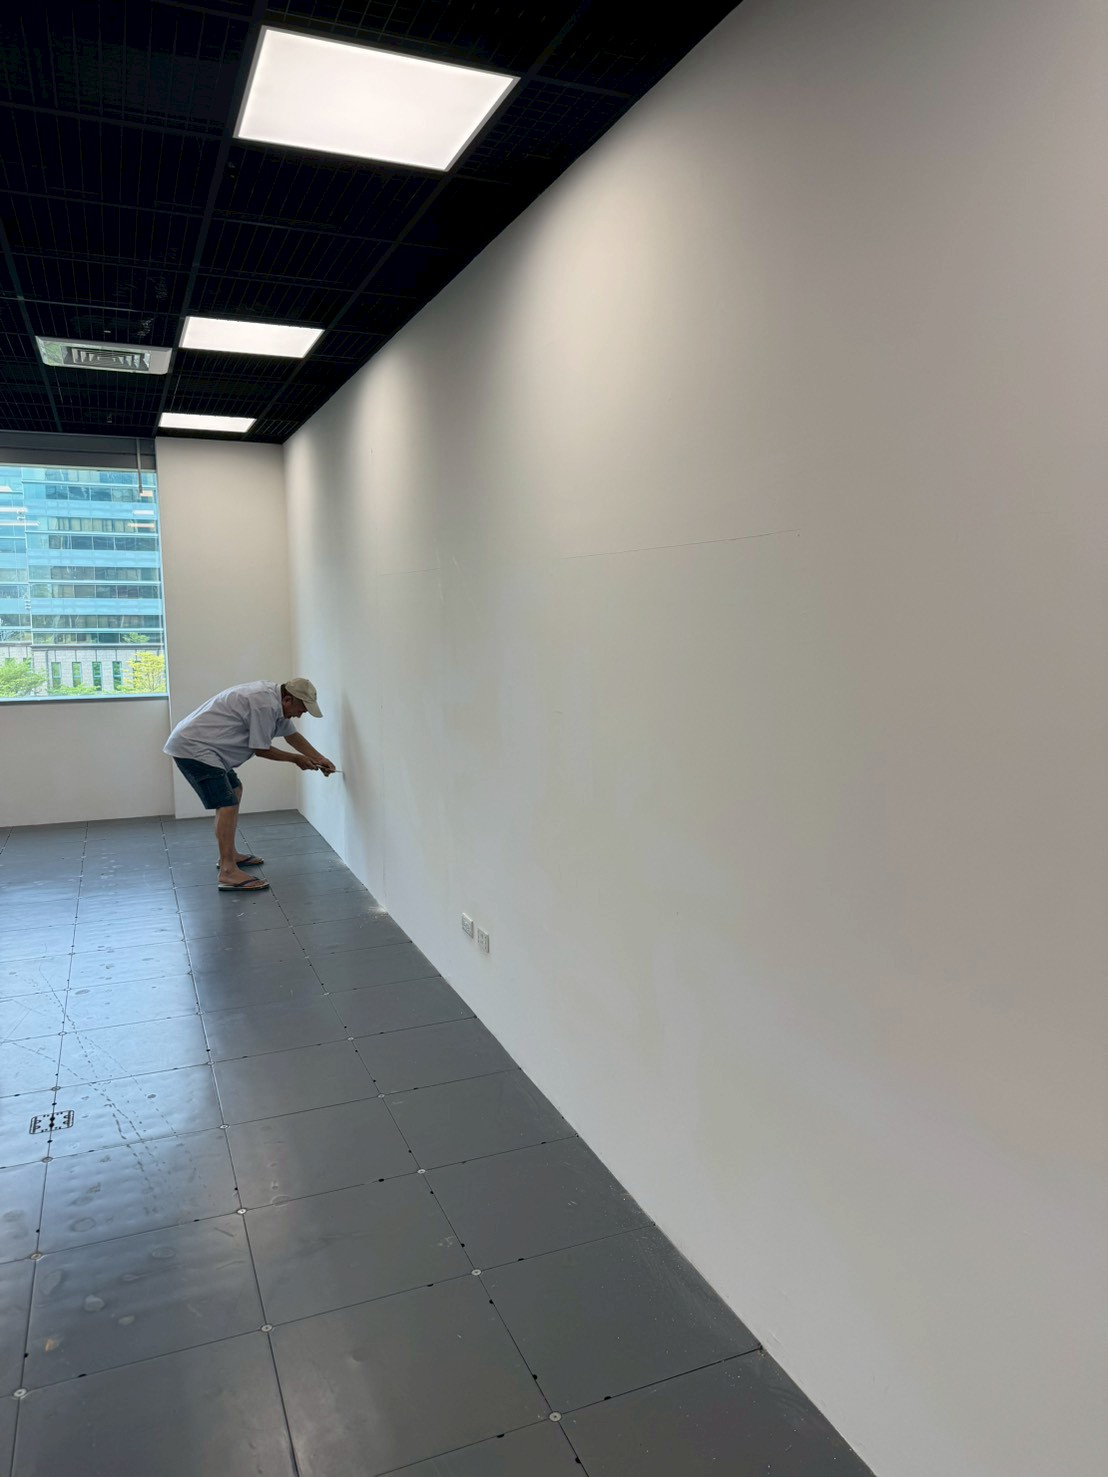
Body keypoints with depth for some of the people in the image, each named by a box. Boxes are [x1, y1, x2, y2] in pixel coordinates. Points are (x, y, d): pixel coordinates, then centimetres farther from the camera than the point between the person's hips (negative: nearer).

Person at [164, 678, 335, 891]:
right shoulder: (264, 704, -20)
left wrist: (319, 758, 16)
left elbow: (292, 735, 22)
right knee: (227, 805, -17)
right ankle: (228, 873, -19)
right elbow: (261, 749, -12)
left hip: (194, 745, 11)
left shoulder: (274, 699, 11)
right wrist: (296, 759, 0)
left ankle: (229, 855, 31)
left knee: (234, 791, 23)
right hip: (192, 747, -11)